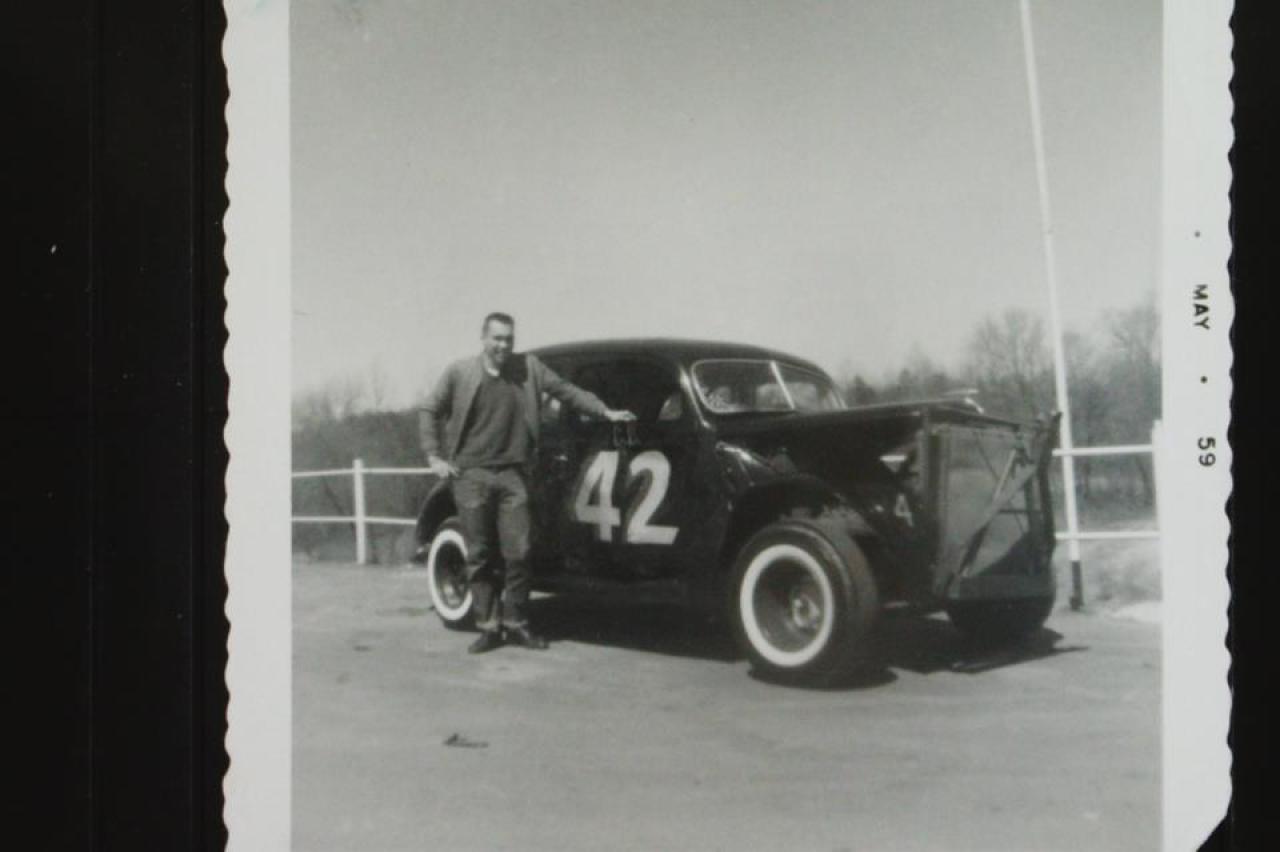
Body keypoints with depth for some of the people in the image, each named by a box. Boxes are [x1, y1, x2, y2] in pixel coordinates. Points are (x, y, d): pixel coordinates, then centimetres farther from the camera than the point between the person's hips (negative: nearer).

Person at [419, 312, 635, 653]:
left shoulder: (528, 368, 5)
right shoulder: (459, 373, 1)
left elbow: (566, 390, 10)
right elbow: (429, 412, 9)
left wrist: (605, 411, 3)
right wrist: (434, 456, 2)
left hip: (511, 474, 1)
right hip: (470, 475, -1)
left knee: (518, 552, -1)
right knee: (479, 555, 2)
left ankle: (516, 623, 12)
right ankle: (488, 626, 10)